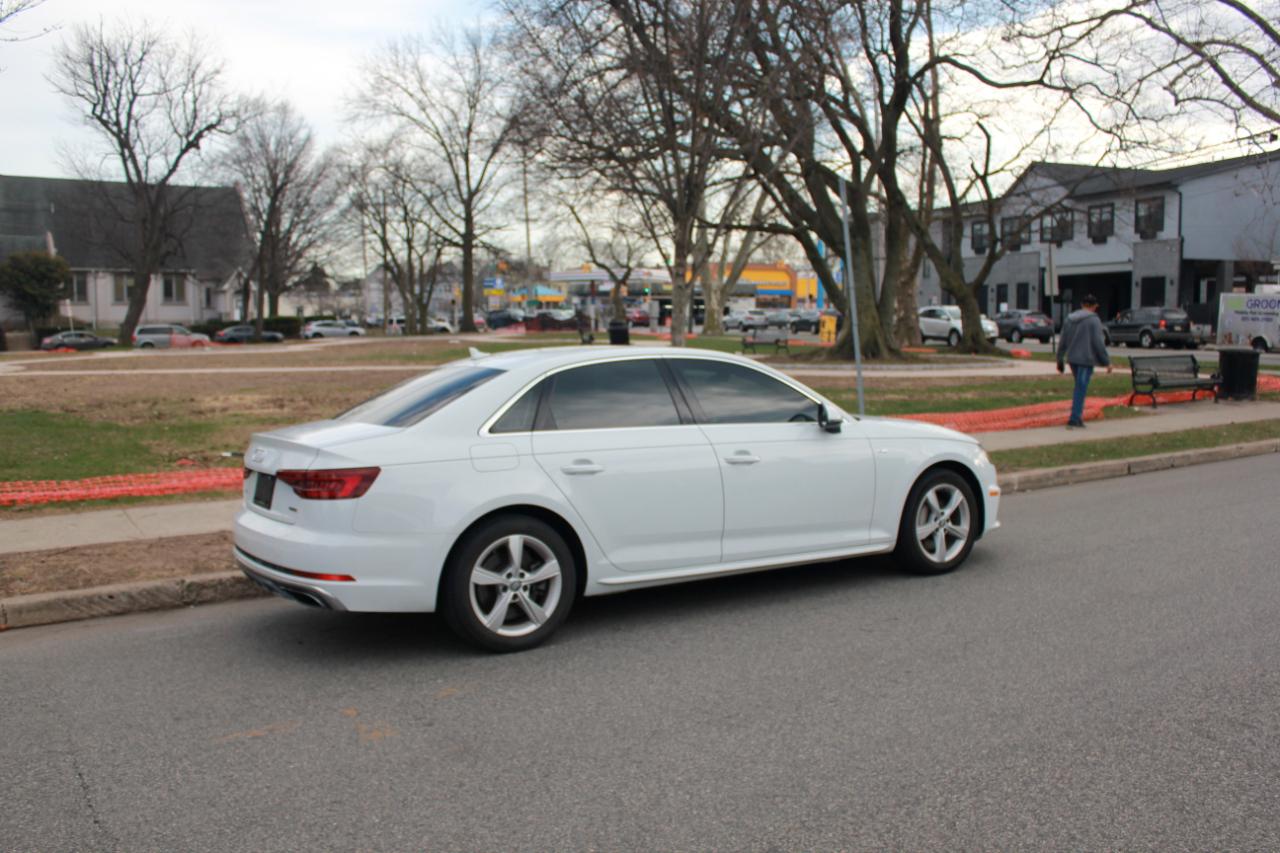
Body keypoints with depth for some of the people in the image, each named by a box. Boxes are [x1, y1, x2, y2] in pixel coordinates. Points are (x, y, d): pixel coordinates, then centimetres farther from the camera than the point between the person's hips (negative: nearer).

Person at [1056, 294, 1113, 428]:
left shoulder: (1069, 319, 10)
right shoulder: (1094, 320, -9)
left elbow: (1062, 342, 13)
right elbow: (1098, 343, -13)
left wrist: (1060, 359, 19)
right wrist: (1107, 362, -8)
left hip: (1072, 358, 6)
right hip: (1086, 359, -6)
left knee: (1079, 387, 18)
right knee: (1081, 389, -4)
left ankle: (1078, 416, 17)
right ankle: (1074, 419, -6)